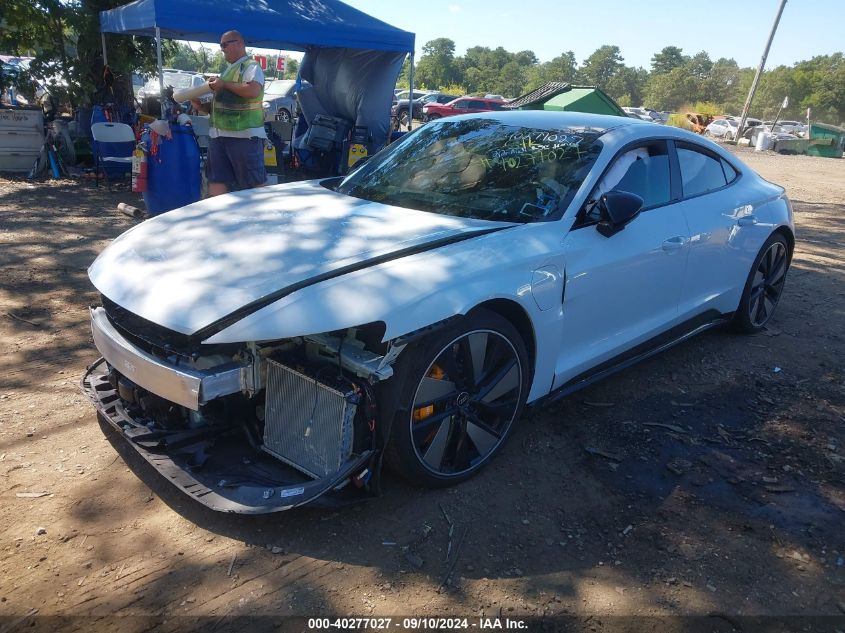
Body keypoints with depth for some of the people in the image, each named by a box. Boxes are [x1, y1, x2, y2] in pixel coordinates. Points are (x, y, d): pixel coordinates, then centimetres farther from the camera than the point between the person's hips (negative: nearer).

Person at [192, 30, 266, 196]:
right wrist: (202, 107, 13)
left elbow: (253, 91, -22)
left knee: (255, 183, -7)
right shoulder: (228, 70, 24)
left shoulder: (251, 66, -2)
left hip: (244, 134, -9)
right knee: (216, 181, 8)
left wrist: (224, 84, -13)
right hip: (218, 134, 9)